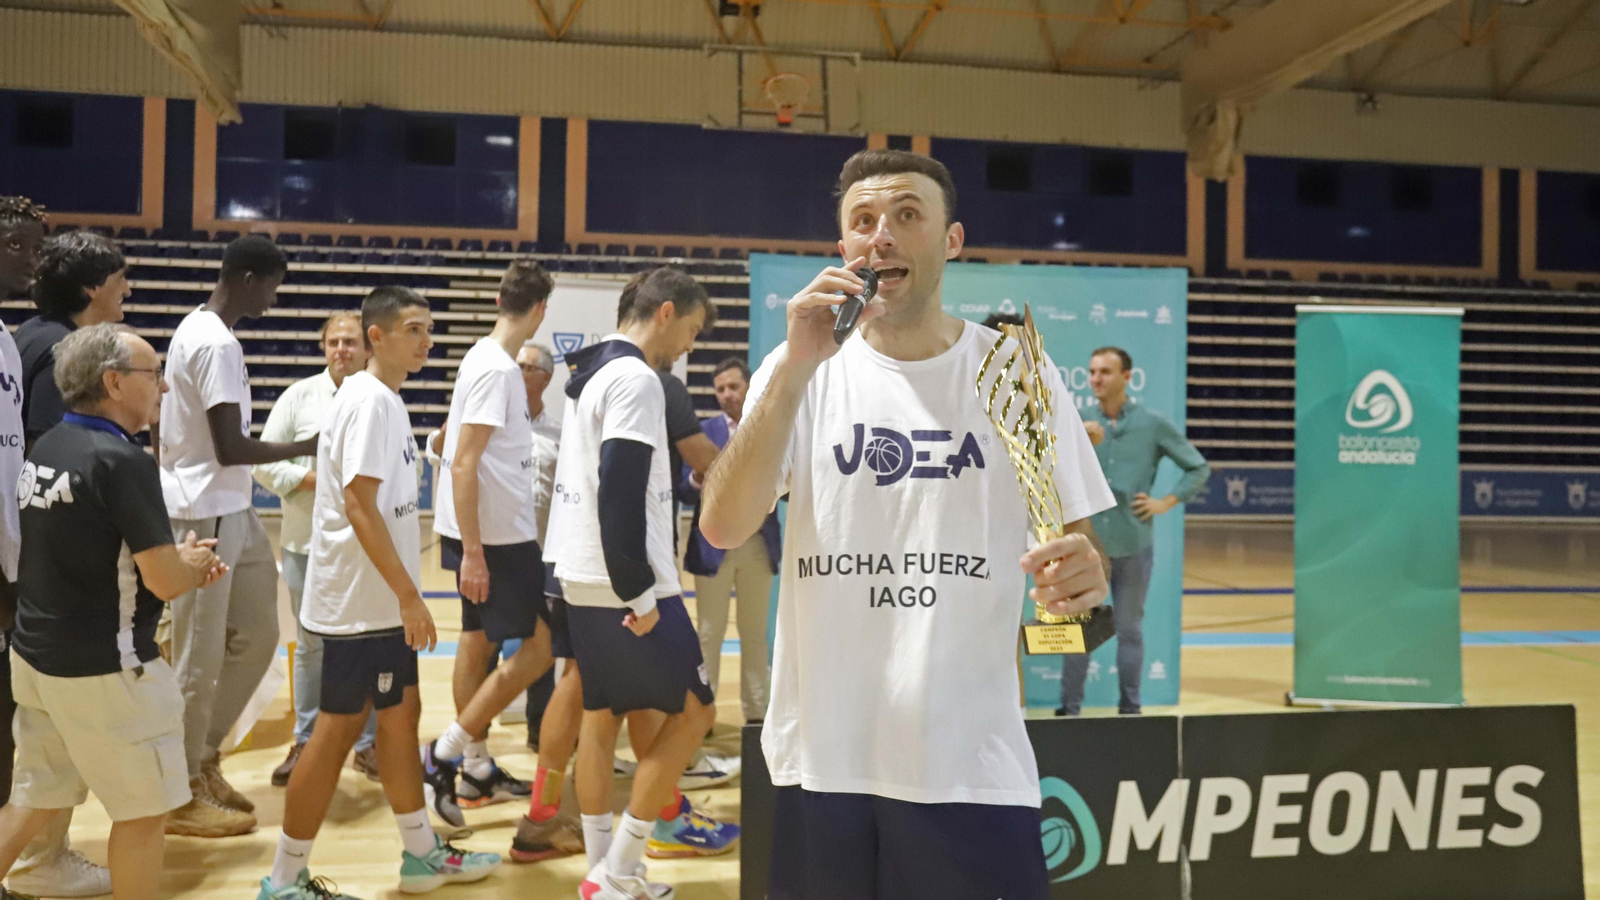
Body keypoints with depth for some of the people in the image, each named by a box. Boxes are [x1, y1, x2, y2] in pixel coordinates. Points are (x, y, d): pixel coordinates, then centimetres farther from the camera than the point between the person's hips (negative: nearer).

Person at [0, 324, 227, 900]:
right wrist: (189, 563, 0)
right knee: (144, 810, 7)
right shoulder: (123, 460, -21)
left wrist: (179, 564, 8)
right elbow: (164, 581, -22)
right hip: (103, 669, -8)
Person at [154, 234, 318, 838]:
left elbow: (175, 428, 19)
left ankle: (204, 757, 26)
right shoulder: (218, 345, -19)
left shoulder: (196, 330, 13)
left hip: (228, 511, 10)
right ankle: (183, 793, 13)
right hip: (205, 516, -10)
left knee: (257, 634, 14)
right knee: (200, 657, 0)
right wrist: (307, 448, -11)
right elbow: (231, 448, -23)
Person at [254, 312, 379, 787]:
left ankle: (367, 743, 19)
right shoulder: (299, 396, 3)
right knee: (312, 645, 11)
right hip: (309, 542, 0)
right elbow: (265, 462, 1)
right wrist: (310, 479, -12)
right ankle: (305, 742, 24)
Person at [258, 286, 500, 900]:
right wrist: (409, 595, -21)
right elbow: (359, 506, -23)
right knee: (339, 728, 0)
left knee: (400, 713, 15)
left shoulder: (382, 399, 12)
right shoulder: (370, 400, -17)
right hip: (359, 601, -10)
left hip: (379, 599, 10)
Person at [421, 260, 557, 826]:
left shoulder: (485, 359, 10)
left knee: (479, 640, 14)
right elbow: (463, 465, -22)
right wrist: (472, 552, -22)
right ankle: (445, 753, 1)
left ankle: (478, 769, 25)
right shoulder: (496, 369, -18)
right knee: (539, 646, -4)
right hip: (497, 536, -10)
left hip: (497, 530, 10)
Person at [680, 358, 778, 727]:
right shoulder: (704, 431, 1)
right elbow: (686, 493, -4)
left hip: (759, 544, 1)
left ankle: (756, 712, 20)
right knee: (708, 634, 5)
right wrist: (698, 479, -25)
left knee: (755, 632, 11)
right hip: (714, 544, -1)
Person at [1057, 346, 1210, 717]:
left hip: (1133, 543, -1)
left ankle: (1130, 708, 21)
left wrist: (1166, 502, -2)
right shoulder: (1079, 422, 2)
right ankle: (1069, 709, 12)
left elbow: (1199, 468, 8)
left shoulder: (1154, 424, 0)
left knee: (1129, 628, 10)